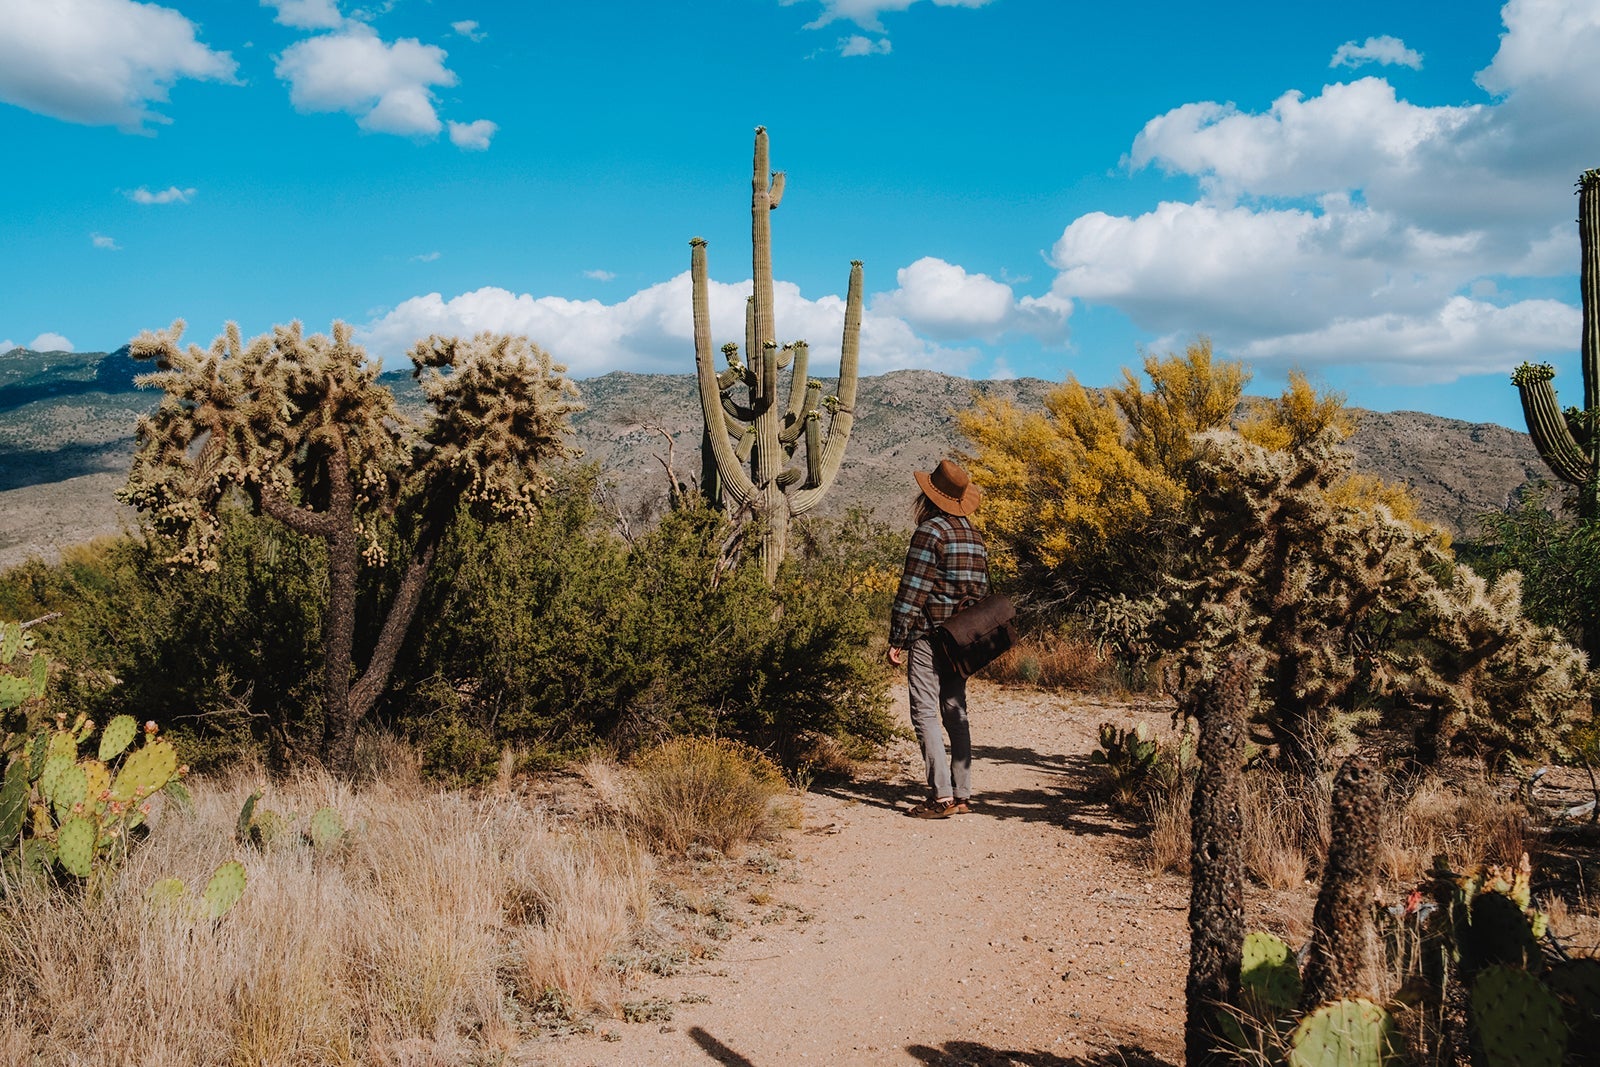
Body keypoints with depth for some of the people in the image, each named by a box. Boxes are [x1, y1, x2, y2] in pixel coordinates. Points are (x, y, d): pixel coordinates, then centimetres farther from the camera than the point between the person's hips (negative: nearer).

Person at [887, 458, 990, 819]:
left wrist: (897, 639, -12)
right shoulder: (974, 535, 12)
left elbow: (912, 590, -15)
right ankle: (962, 795, 14)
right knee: (956, 712, 12)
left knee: (925, 713, -5)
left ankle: (940, 796, -10)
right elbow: (982, 588, 16)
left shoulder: (930, 532, -12)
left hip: (930, 636, -8)